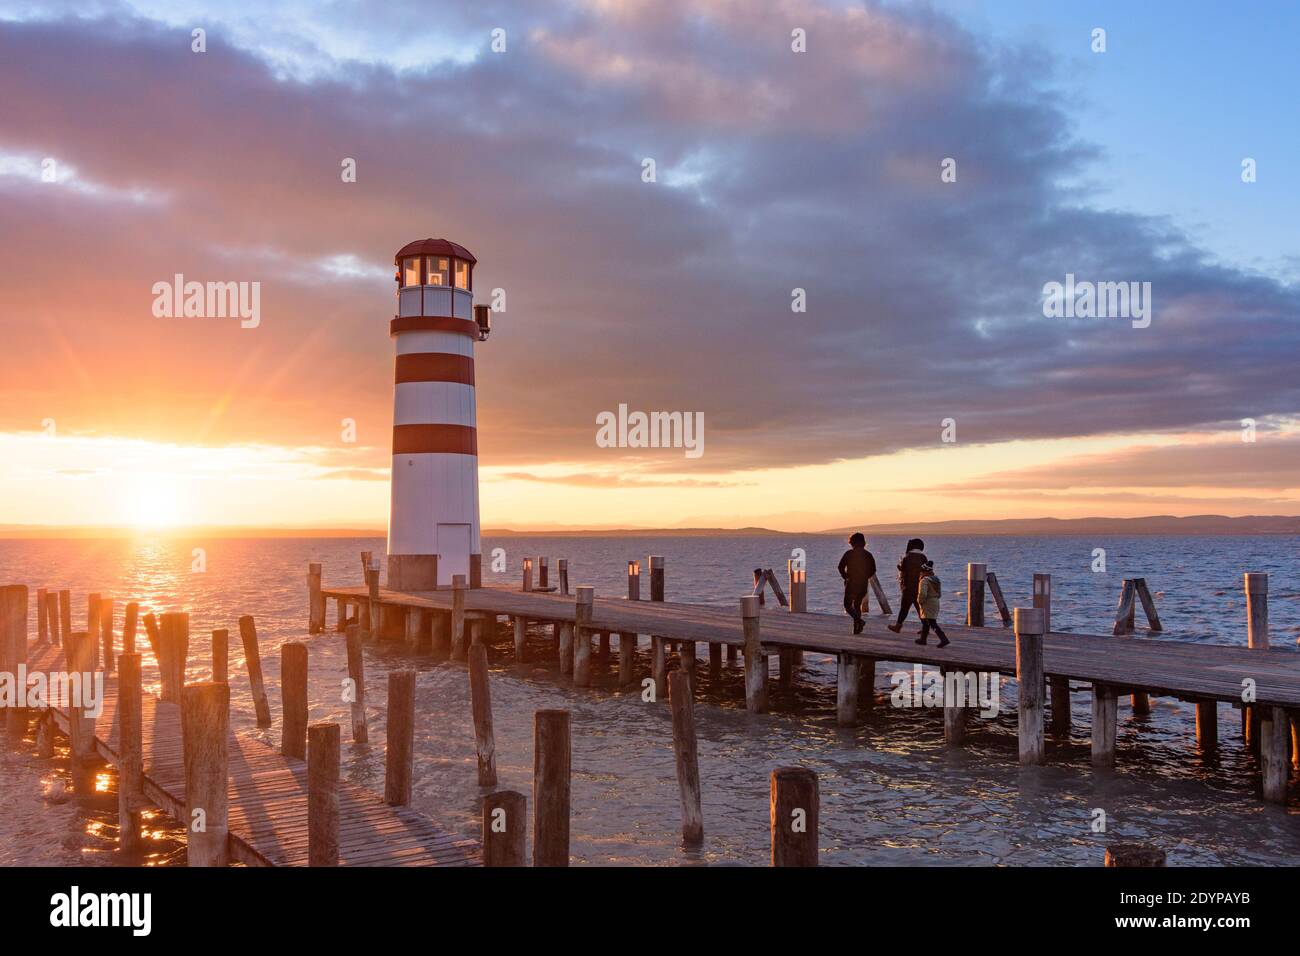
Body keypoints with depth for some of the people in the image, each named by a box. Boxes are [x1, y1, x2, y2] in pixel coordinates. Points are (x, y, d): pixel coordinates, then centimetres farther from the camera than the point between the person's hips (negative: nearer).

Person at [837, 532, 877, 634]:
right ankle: (856, 628, 12)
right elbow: (873, 570, 3)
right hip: (863, 584, 4)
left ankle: (858, 620, -20)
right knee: (857, 605, 16)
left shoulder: (849, 554, -6)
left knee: (848, 605, 4)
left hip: (851, 583, -4)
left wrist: (845, 576, 6)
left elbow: (841, 567, -9)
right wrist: (865, 577, 15)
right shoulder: (868, 555, 4)